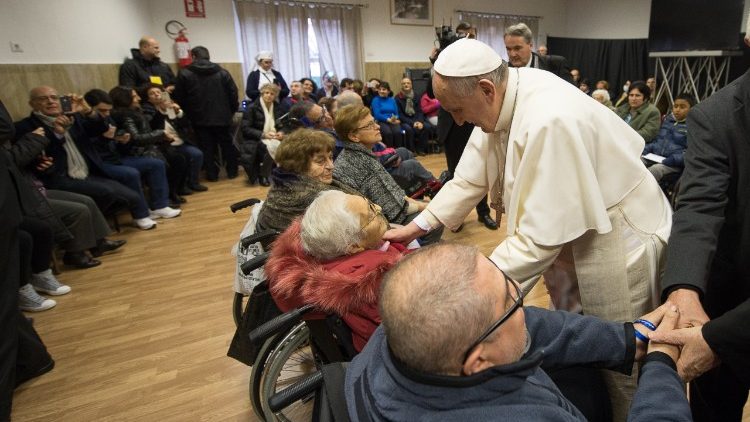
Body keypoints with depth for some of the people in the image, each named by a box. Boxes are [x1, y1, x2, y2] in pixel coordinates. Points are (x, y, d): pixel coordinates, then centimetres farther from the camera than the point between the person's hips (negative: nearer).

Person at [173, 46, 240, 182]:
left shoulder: (185, 74, -2)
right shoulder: (222, 72, 2)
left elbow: (179, 98, -1)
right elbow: (233, 93, 1)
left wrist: (189, 114, 11)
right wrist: (232, 111, 11)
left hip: (200, 119, -1)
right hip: (222, 117, 1)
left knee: (207, 147, 6)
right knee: (227, 144, 13)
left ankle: (212, 174, 10)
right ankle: (232, 171, 20)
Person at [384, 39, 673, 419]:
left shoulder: (550, 121, -35)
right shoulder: (499, 99, -8)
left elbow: (540, 237, -32)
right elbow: (469, 178, -1)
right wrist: (415, 227, -3)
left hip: (619, 248, -8)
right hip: (567, 242, 8)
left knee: (621, 371, 11)